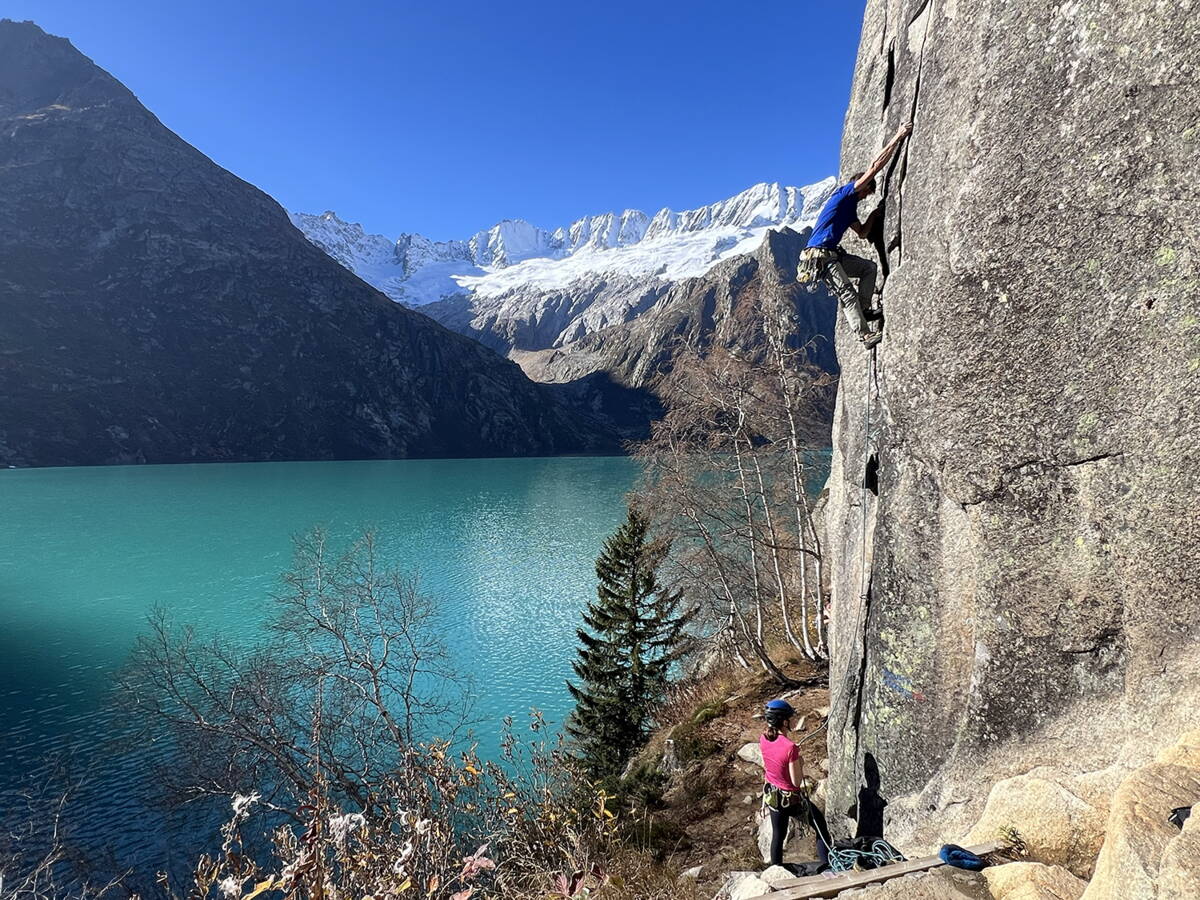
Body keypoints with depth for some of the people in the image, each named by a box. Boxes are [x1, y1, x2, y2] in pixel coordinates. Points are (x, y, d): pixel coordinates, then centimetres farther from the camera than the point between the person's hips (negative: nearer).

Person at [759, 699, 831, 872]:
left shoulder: (763, 739, -11)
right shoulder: (790, 747, -31)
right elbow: (796, 782, -22)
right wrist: (800, 763, -5)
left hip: (772, 795, 6)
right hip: (791, 798, -6)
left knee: (778, 835, 23)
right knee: (821, 825, 20)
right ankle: (828, 864, 30)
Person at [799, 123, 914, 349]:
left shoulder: (849, 208, 24)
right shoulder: (844, 193, -2)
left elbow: (862, 232, 32)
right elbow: (875, 167, -7)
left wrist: (874, 214, 20)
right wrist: (898, 138, -3)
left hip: (833, 254, 10)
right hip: (819, 255, -10)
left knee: (869, 267, 13)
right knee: (847, 294, -13)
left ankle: (863, 310, 10)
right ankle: (865, 336, -14)